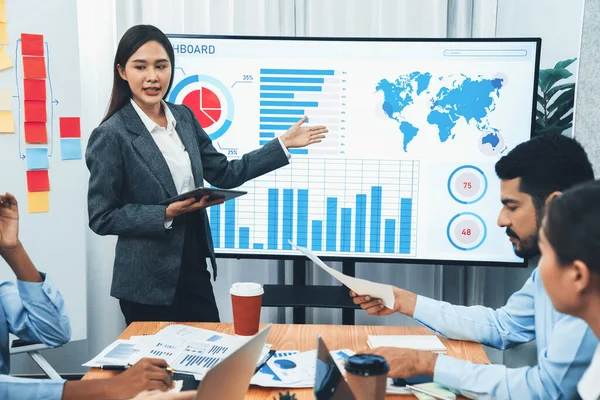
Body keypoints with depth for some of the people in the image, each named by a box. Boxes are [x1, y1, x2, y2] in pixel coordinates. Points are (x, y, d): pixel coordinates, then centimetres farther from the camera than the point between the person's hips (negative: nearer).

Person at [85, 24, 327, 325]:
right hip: (147, 283, -6)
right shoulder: (111, 135, -15)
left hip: (195, 270, 6)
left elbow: (224, 174, 6)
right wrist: (166, 214, -23)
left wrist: (283, 144, 5)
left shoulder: (184, 117, 4)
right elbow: (102, 218, -13)